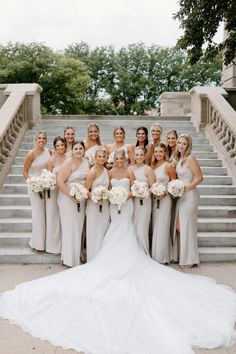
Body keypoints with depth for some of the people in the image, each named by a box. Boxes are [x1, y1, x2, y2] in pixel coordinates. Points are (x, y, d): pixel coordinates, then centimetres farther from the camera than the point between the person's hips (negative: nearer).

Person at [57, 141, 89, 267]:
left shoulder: (86, 162, 6)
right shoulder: (68, 163, -14)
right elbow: (60, 181, -18)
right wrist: (71, 195, -18)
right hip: (68, 199, -6)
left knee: (78, 227, 14)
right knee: (70, 227, 2)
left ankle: (77, 256, 29)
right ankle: (69, 258, 16)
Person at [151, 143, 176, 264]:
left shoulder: (168, 166, -8)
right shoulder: (153, 165, 9)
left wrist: (165, 193, -15)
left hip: (164, 199, -6)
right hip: (154, 199, 6)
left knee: (162, 228, -2)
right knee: (155, 227, 11)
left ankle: (162, 258, 10)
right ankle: (155, 257, 21)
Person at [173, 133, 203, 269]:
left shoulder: (190, 158, -13)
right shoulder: (179, 158, 11)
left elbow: (199, 177, -16)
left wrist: (185, 188, -17)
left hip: (189, 195, -8)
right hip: (180, 196, 8)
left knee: (187, 227, 0)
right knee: (178, 226, 11)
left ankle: (190, 259, 14)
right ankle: (181, 255, 25)